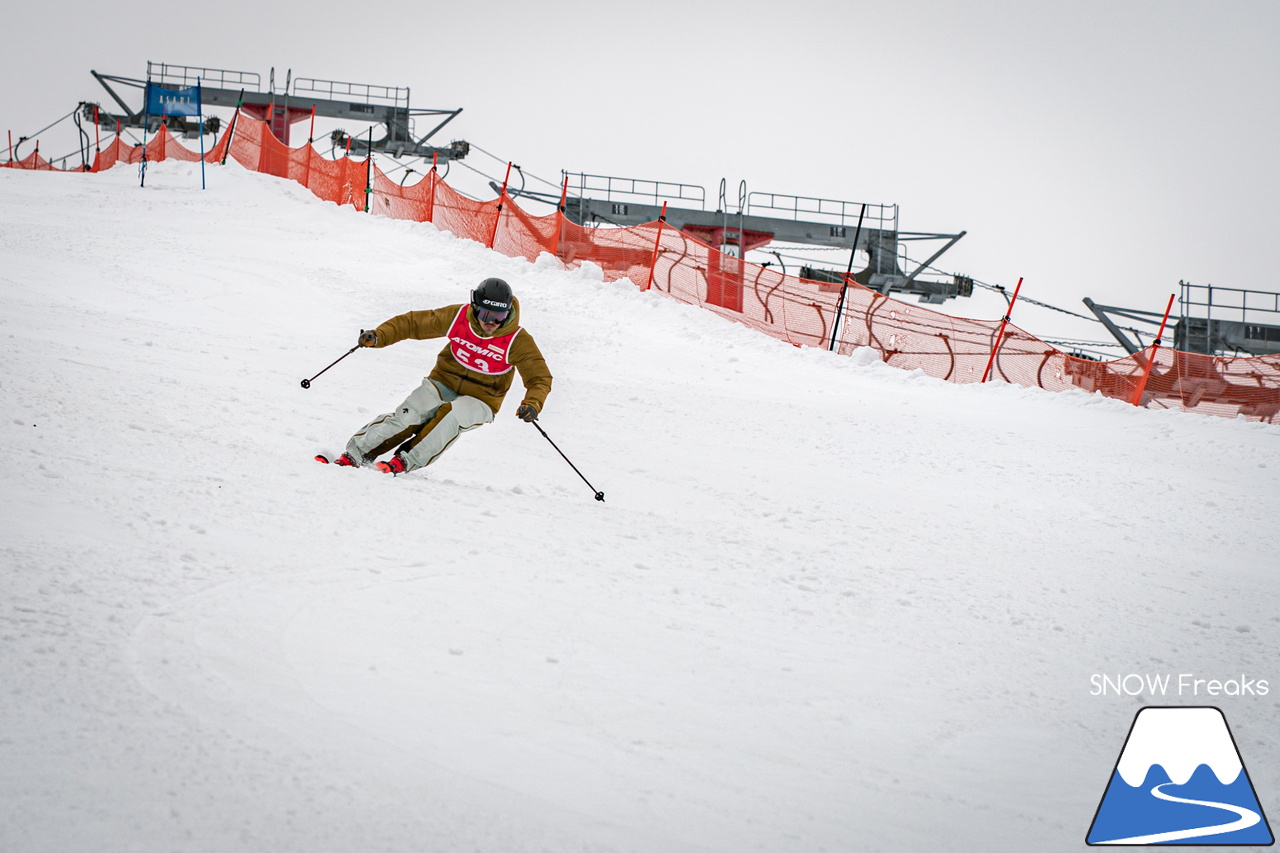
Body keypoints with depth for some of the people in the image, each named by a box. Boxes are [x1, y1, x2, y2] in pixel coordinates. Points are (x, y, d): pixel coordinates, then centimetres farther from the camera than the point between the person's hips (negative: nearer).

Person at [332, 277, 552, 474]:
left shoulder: (517, 340, -16)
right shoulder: (458, 317, -11)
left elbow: (540, 377, -14)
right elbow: (414, 323, -3)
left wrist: (532, 404, -34)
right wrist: (379, 336, -17)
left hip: (479, 401, -2)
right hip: (444, 383, 2)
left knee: (450, 415, -35)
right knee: (408, 415, -23)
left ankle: (406, 461, -27)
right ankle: (355, 454, -13)